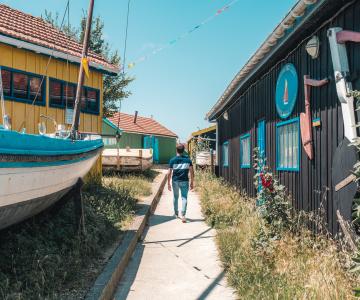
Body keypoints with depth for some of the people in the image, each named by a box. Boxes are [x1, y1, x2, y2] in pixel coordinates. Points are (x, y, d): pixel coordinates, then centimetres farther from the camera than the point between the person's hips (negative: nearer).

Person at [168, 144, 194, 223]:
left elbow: (169, 173, -4)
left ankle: (176, 213, 29)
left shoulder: (172, 160, -4)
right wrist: (192, 183, 7)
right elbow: (191, 172, -1)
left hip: (175, 181, 0)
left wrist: (168, 183, 4)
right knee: (184, 198, 1)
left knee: (175, 197, 17)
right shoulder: (188, 159, 0)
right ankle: (183, 215, -13)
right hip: (184, 181, 0)